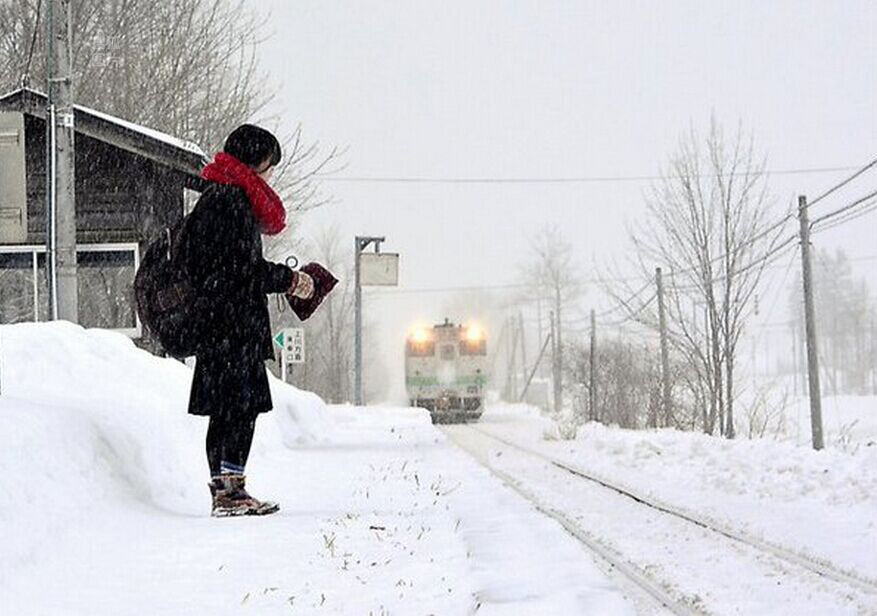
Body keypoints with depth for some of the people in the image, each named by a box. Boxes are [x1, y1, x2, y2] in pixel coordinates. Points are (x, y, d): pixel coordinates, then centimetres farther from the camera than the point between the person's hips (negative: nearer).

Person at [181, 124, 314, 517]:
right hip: (234, 323, -10)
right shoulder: (234, 198, -12)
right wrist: (290, 280, -4)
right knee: (241, 405, -9)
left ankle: (224, 490, 13)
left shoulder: (214, 197, 20)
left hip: (215, 321, 10)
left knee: (228, 409, 10)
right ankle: (230, 488, -10)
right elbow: (244, 267, -18)